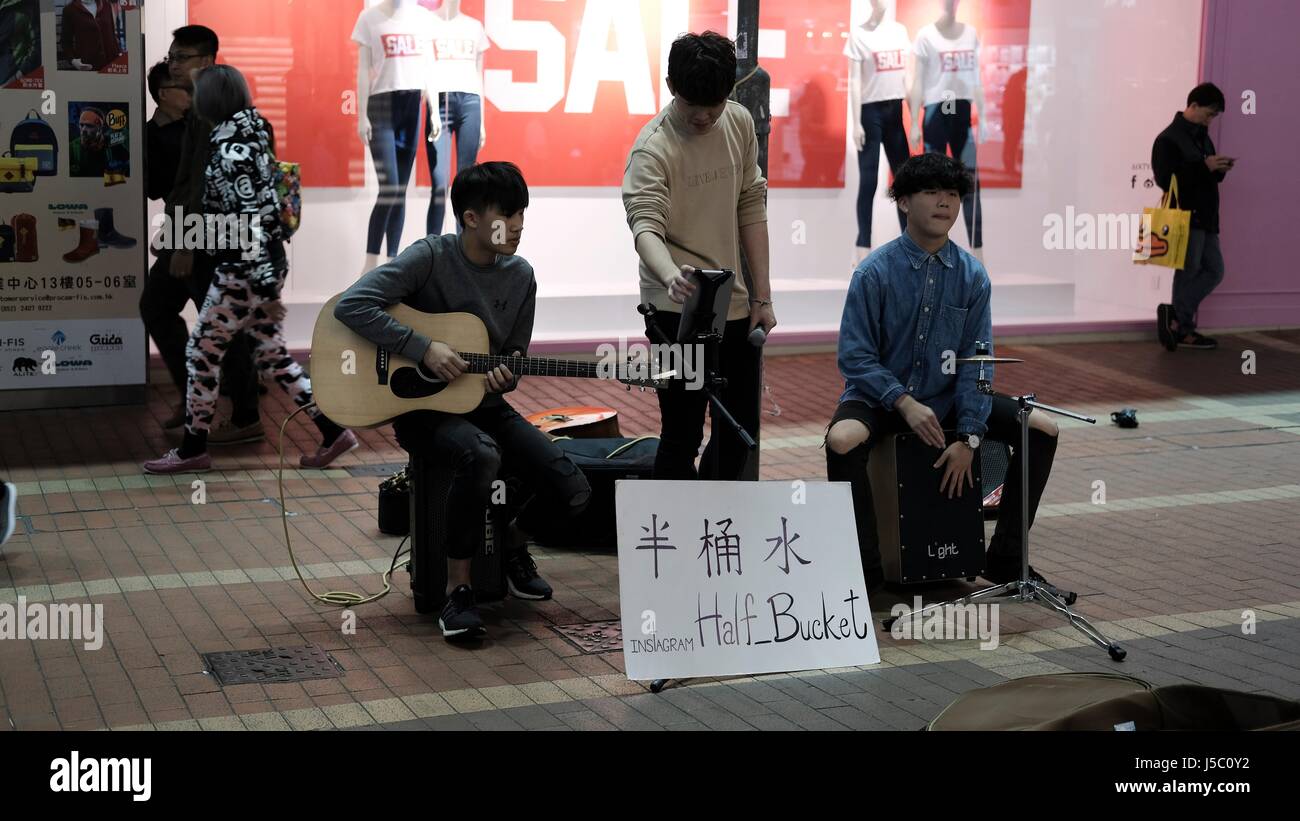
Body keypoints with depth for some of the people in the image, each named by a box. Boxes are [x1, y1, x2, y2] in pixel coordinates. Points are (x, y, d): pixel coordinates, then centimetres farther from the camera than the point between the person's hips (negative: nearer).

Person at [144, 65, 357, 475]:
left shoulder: (229, 152, -17)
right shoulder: (252, 135, 9)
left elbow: (248, 224, -22)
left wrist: (266, 288, -23)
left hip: (244, 271, -9)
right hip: (267, 263, 9)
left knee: (202, 352, 3)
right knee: (272, 352, 14)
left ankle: (192, 450, 13)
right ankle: (333, 432, 14)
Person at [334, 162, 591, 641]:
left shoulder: (520, 276, 4)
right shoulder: (431, 257, -12)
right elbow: (352, 306, -22)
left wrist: (506, 378, -11)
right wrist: (424, 349, -25)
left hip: (484, 405, 5)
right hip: (422, 408, -5)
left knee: (572, 493, -13)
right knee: (481, 456, -39)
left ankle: (513, 543, 22)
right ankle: (457, 590, -21)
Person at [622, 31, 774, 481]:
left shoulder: (739, 123, 3)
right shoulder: (653, 149, -16)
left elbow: (751, 209, 10)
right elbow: (646, 226, -30)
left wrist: (763, 295, 7)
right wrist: (670, 277, -51)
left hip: (735, 306, 7)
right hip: (679, 310, -6)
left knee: (741, 431, 14)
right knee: (682, 436, -6)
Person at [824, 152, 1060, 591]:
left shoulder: (972, 275, -1)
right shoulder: (875, 272, -11)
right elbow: (854, 357, -12)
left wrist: (969, 437, -11)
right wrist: (904, 402, -24)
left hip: (946, 397, 4)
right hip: (881, 396, -4)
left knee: (1041, 429, -10)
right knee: (843, 440, -36)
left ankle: (1005, 558, 3)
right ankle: (867, 567, -19)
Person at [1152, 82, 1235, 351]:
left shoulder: (1202, 136, 16)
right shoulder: (1169, 139, -10)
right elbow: (1165, 179, -20)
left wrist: (1219, 170, 1)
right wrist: (1204, 167, -21)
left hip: (1206, 218, 9)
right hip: (1185, 218, -9)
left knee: (1214, 270, 7)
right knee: (1188, 273, -3)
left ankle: (1175, 315, 10)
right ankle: (1183, 329, 5)